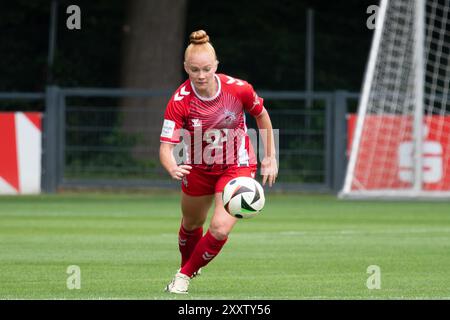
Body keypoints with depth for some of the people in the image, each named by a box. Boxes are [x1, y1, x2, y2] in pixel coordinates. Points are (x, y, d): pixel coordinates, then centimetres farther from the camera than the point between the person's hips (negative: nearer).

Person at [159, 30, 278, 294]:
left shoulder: (239, 89, -22)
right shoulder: (180, 101, -24)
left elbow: (261, 114, -1)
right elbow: (166, 146, -27)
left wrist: (270, 157, 2)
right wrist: (172, 168, -50)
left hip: (238, 166, -1)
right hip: (198, 169, 1)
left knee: (220, 228, -17)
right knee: (192, 224, 21)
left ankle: (185, 275, 6)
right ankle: (187, 265, 53)